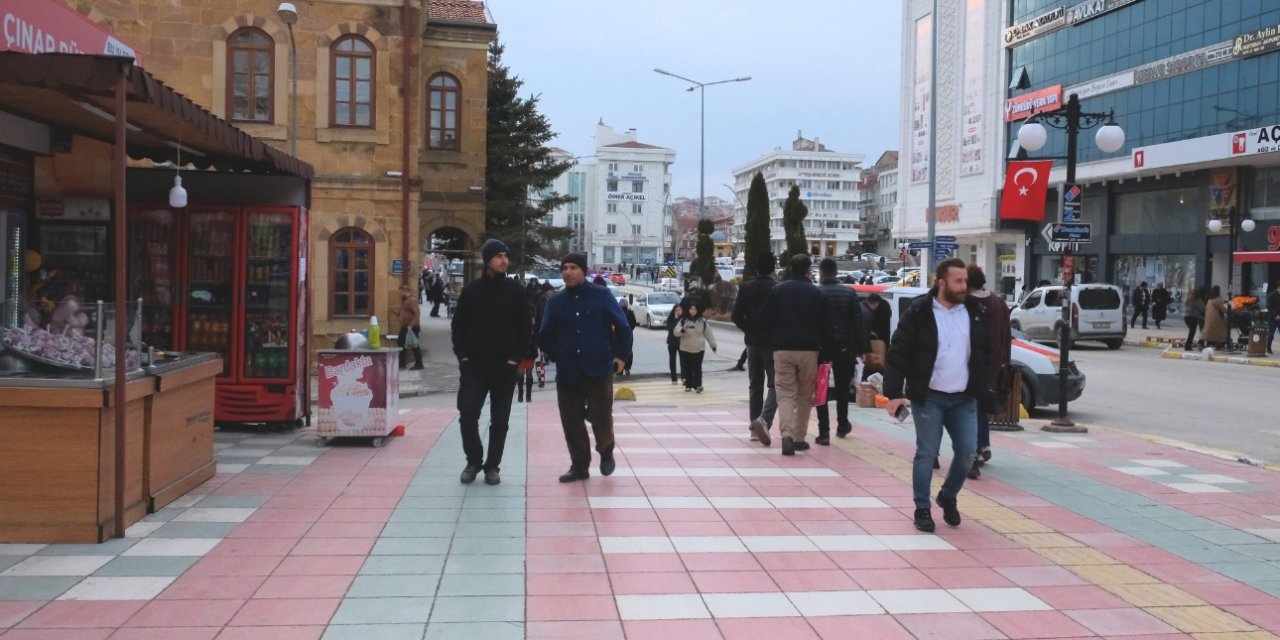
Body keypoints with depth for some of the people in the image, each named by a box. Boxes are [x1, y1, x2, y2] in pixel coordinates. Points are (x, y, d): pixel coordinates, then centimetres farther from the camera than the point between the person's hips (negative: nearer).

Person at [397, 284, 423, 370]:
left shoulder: (412, 299, -16)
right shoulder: (405, 300, 15)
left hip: (412, 327, -10)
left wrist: (411, 325, -27)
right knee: (402, 344, 11)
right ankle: (402, 363, 18)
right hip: (405, 327, 10)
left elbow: (417, 313, -24)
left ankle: (419, 364, 3)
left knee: (414, 345, -4)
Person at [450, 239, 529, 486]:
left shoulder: (516, 291, 1)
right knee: (467, 414, -9)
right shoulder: (471, 290, 3)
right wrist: (462, 356, -2)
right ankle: (474, 461, 11)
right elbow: (458, 326, 7)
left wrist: (516, 358, -6)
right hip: (474, 366, 0)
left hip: (504, 366, 0)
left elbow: (524, 328, 2)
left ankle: (492, 466, 18)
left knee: (499, 420, 6)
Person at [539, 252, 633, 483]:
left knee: (601, 416, -2)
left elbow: (622, 327, 1)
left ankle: (606, 452, 28)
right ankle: (579, 466, 18)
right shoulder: (555, 301, 6)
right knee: (571, 422, 5)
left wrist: (622, 356, -2)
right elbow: (545, 335, 14)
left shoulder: (602, 295, -2)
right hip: (567, 373, 3)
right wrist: (558, 356, 6)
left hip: (599, 369, -3)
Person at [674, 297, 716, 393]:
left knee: (697, 368, -4)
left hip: (699, 349, 0)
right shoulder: (683, 321, -1)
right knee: (687, 368, 5)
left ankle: (697, 385, -5)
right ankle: (688, 385, 15)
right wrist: (682, 330, -31)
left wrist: (713, 345, 9)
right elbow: (676, 332, -10)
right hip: (685, 349, 1)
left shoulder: (702, 321, 3)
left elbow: (708, 333, 8)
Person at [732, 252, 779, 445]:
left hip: (752, 341, 4)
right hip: (773, 342, -4)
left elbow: (737, 316, -3)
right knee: (774, 385, 0)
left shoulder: (745, 288, -1)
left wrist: (750, 330, 12)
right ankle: (764, 420, -22)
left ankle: (754, 427, 16)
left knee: (755, 385, 14)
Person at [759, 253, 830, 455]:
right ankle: (799, 437, 16)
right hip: (809, 350, 0)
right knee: (805, 395, 12)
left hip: (782, 349, 0)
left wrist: (773, 343, 15)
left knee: (785, 393, -1)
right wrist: (820, 345, 15)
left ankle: (787, 434, -20)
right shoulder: (816, 293, 1)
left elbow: (766, 321, 3)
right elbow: (826, 325, 2)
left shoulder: (777, 290, 2)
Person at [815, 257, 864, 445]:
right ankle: (842, 425, 32)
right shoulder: (849, 293, 1)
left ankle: (824, 432, -3)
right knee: (842, 388, 19)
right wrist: (859, 348, 2)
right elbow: (857, 323, -1)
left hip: (821, 347, -3)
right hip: (844, 347, 3)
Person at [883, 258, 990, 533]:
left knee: (967, 452, 3)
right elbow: (898, 353, -8)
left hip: (964, 399, 4)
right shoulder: (919, 312, -9)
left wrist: (983, 388, 11)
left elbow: (984, 352, 15)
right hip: (929, 398, -4)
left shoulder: (975, 310, 5)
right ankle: (922, 509, 15)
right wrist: (894, 393, -13)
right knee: (926, 454, 1)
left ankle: (948, 497, 27)